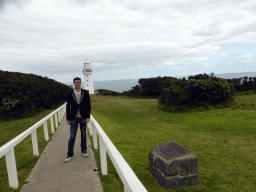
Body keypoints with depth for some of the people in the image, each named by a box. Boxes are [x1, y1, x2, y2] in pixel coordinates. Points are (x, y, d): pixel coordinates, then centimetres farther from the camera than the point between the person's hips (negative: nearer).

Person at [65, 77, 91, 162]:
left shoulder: (85, 93, 1)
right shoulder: (70, 94, 1)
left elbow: (88, 105, 1)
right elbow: (68, 107, 4)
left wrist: (88, 117, -5)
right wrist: (68, 119, 0)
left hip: (83, 118, 1)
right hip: (74, 118, -1)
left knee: (83, 135, 11)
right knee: (72, 136, 1)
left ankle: (84, 151, 28)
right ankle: (70, 155, 10)